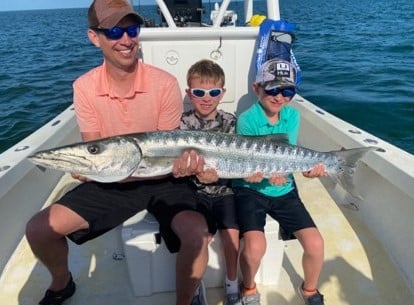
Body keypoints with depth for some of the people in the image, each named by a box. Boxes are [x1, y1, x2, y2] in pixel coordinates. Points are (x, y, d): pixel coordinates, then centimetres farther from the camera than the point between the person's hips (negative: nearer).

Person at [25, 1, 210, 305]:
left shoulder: (165, 83, -15)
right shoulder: (85, 87, -8)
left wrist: (180, 165, -32)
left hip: (162, 179, -2)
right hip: (111, 182, 3)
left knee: (196, 232, -30)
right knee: (39, 229, -7)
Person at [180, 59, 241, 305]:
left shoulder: (229, 121, -1)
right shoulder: (184, 123, -2)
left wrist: (217, 175, -26)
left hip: (223, 190, 1)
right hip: (194, 191, 0)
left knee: (231, 232, -15)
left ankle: (232, 284, 11)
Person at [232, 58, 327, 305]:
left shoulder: (293, 115, 2)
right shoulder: (247, 120, -13)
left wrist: (311, 167, -18)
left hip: (284, 190, 5)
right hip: (251, 191, -4)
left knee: (315, 244, -8)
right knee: (255, 246, -25)